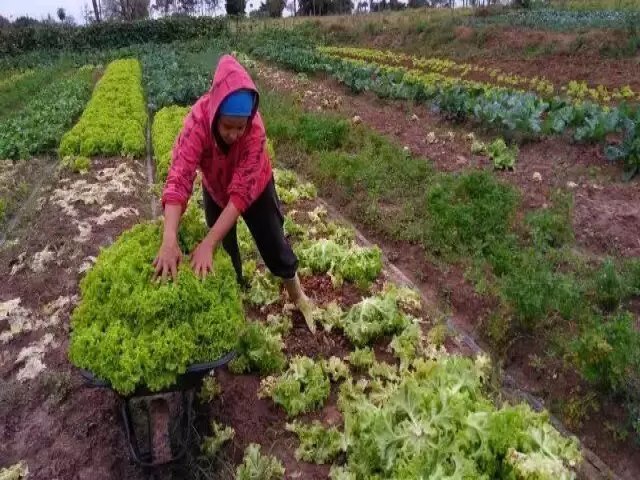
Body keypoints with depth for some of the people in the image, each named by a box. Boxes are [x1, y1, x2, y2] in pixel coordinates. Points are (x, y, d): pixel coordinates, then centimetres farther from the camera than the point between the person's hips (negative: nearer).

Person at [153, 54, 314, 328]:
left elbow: (241, 192, -40)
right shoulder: (198, 122, -37)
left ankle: (298, 297, 33)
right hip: (216, 191, 1)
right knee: (225, 251, 12)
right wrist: (169, 241, -57)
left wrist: (208, 243, -48)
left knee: (274, 244, 8)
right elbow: (179, 178, -45)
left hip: (254, 188, -1)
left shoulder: (255, 129, -38)